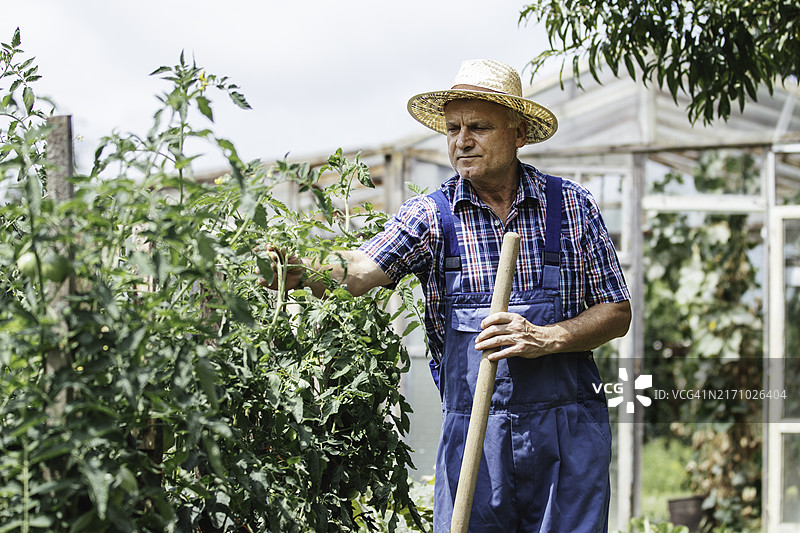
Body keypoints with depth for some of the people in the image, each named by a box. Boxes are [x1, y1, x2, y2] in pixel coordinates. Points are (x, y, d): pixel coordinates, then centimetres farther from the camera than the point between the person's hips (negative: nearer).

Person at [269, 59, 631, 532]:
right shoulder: (432, 215, 2)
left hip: (568, 434, 0)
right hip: (471, 434, 0)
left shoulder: (572, 205, 3)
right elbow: (360, 271, -15)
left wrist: (546, 338, -12)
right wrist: (302, 272, -36)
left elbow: (617, 313, 5)